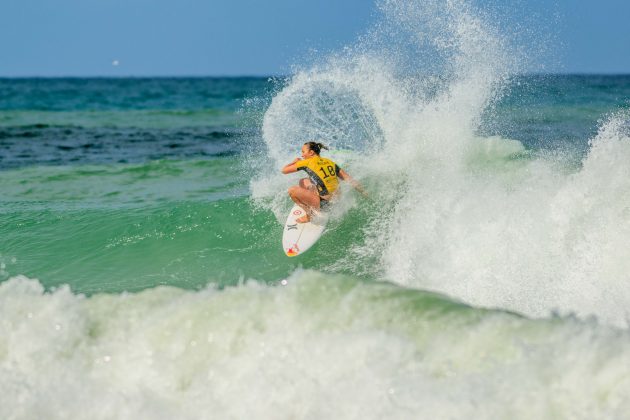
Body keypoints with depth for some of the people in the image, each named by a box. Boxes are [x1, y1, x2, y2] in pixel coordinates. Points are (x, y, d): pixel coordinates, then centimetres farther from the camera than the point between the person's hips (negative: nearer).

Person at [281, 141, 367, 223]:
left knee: (292, 190, -2)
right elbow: (348, 179, 9)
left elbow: (284, 170, 1)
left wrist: (295, 161, 20)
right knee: (303, 182, 21)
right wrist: (363, 192, 18)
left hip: (326, 203, -8)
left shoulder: (308, 163, -7)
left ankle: (309, 215, 4)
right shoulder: (329, 162, 9)